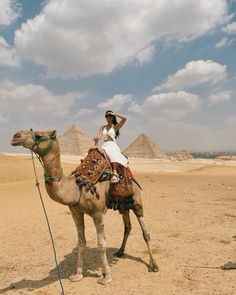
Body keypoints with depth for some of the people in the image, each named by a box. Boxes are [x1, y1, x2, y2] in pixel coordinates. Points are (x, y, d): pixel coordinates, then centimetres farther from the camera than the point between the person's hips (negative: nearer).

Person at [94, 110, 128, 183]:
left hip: (113, 146, -4)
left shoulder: (115, 127, 13)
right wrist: (96, 139, -20)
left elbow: (124, 118, -1)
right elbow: (99, 136, 4)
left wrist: (113, 113, 5)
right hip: (104, 146, 4)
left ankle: (114, 173, -49)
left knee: (112, 154, -39)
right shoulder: (102, 128, 22)